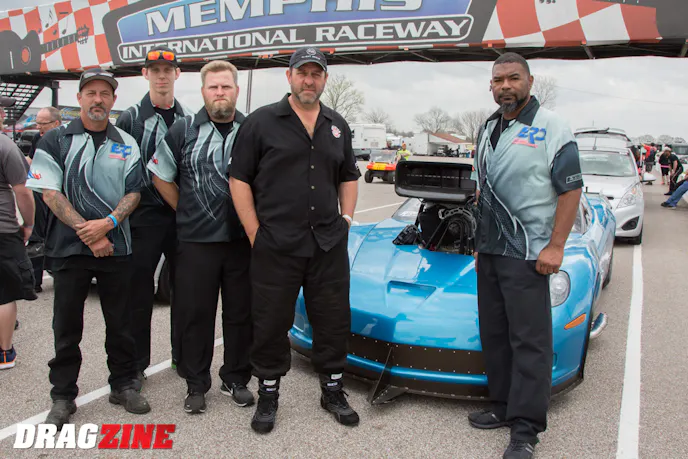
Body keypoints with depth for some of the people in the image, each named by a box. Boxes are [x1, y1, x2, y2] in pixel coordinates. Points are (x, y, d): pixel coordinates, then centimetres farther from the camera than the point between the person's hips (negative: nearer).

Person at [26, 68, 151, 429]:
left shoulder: (126, 145, 9)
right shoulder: (56, 140, 3)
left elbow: (133, 193, 4)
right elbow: (50, 193, -5)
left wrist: (107, 223, -13)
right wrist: (88, 233, -13)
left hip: (116, 247, 2)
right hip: (69, 247, -2)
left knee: (120, 322, 9)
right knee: (67, 326, 7)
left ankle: (123, 385, 25)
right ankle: (63, 397, 20)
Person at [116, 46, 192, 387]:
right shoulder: (130, 118, 2)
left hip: (182, 216, 3)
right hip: (144, 216, -3)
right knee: (139, 291, 3)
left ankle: (183, 356, 25)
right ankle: (136, 364, 16)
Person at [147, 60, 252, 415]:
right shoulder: (183, 130, 4)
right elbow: (161, 176, 11)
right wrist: (186, 212, 6)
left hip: (242, 240, 1)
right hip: (196, 241, 0)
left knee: (241, 314, 9)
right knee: (194, 315, 6)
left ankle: (235, 379, 26)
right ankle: (196, 386, 21)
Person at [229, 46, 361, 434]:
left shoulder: (338, 126, 14)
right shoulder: (262, 122, -1)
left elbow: (348, 176, 23)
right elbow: (239, 179, -2)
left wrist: (346, 218, 10)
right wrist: (255, 233, -7)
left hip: (329, 244, 4)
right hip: (275, 246, -4)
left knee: (334, 321, 12)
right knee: (271, 324, 7)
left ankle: (333, 390, 30)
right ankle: (268, 395, 26)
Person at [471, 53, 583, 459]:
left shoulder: (552, 128, -6)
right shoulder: (488, 129, 15)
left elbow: (571, 189, -9)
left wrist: (555, 246, -16)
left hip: (528, 254, -7)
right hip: (490, 251, 8)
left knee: (529, 340, -3)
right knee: (494, 334, 14)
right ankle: (503, 406, 28)